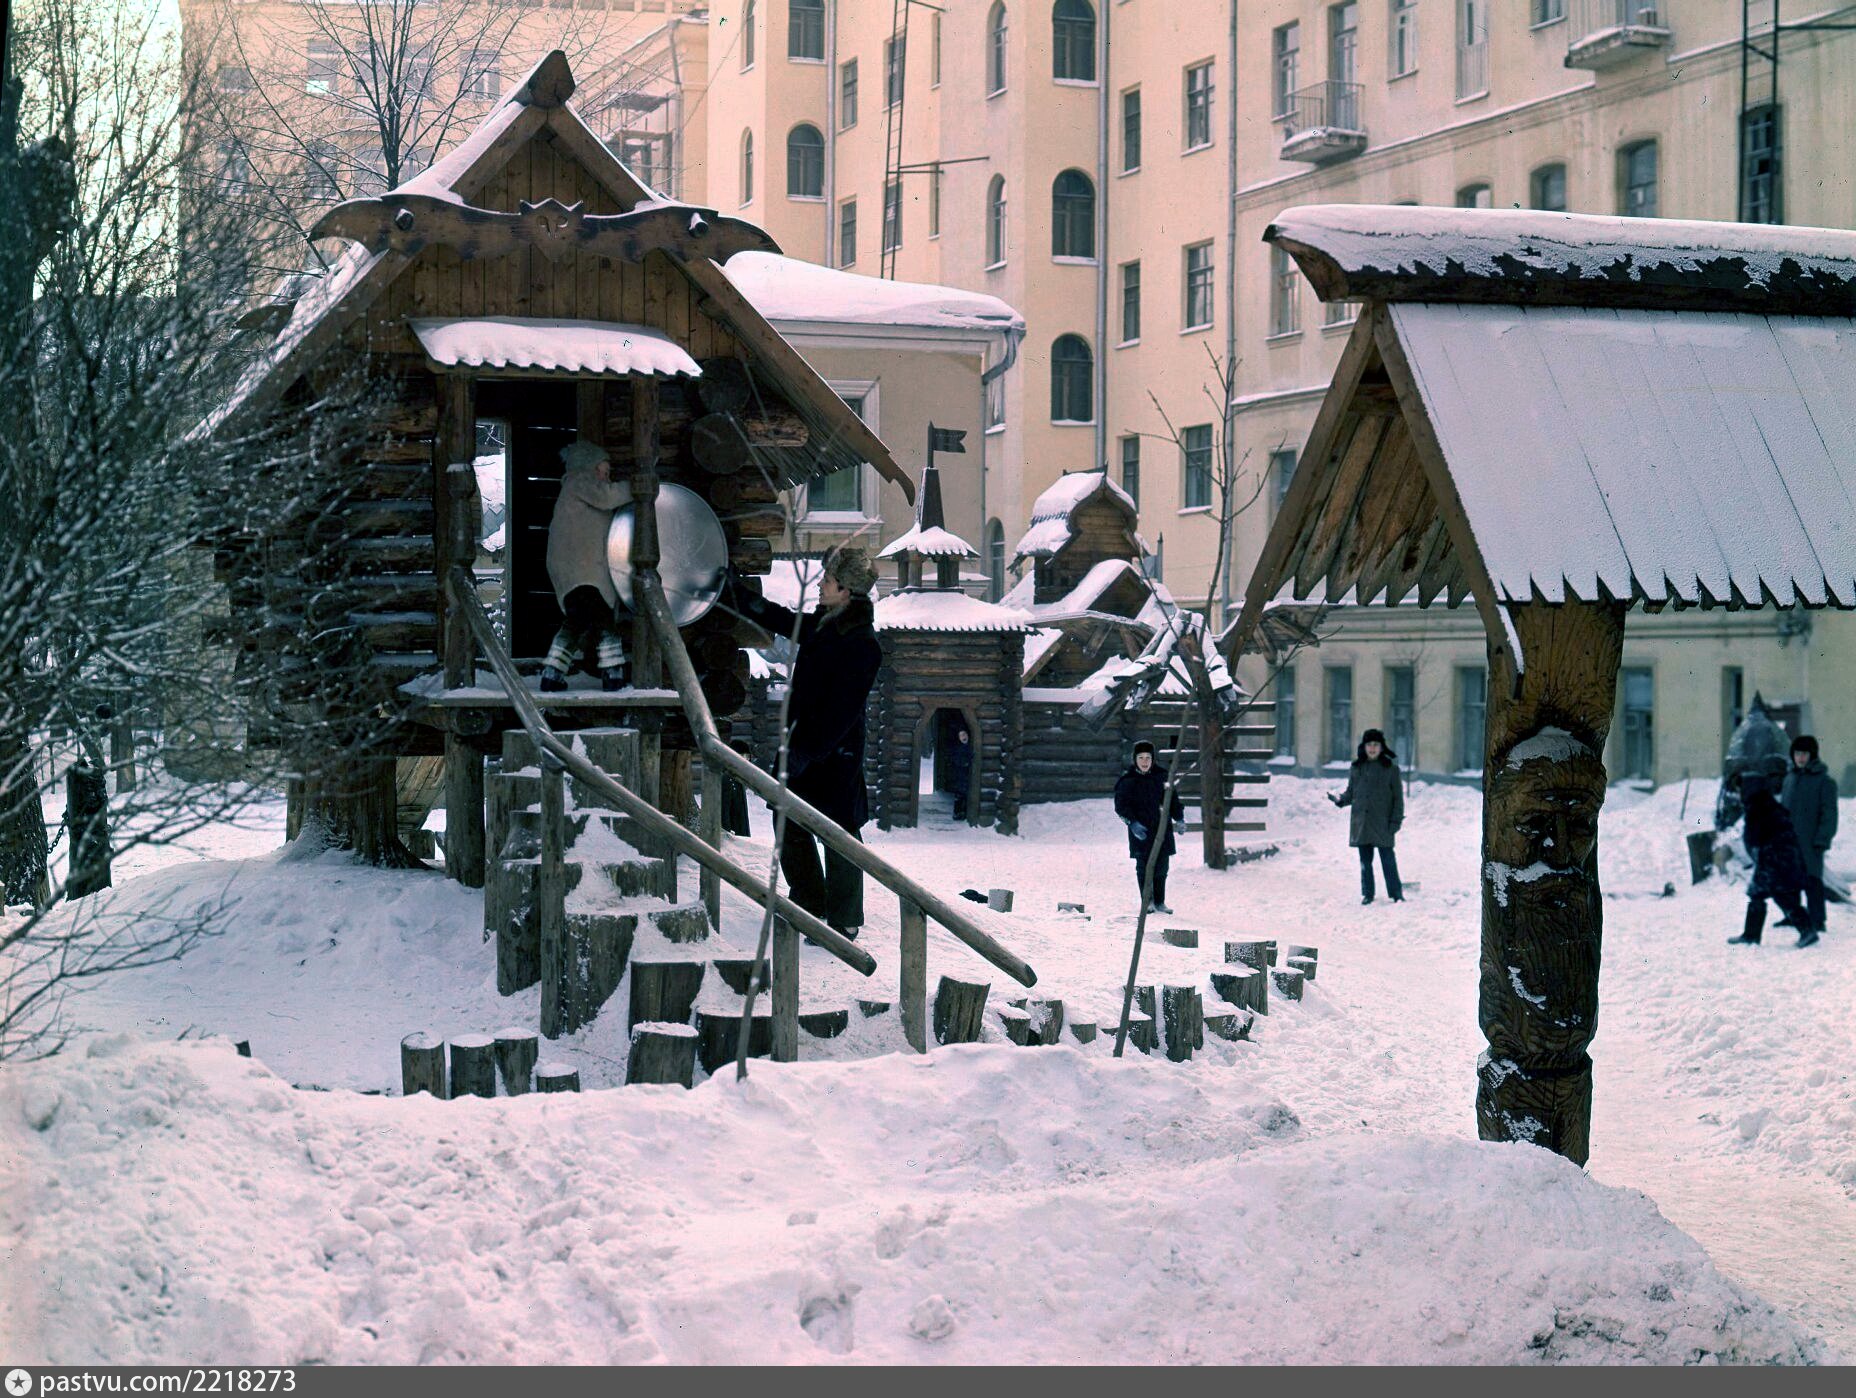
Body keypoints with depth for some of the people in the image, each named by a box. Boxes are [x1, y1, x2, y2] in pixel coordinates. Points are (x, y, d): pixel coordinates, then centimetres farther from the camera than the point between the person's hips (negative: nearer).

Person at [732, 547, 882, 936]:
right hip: (804, 747, 10)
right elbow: (777, 618, 25)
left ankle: (844, 922, 12)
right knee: (791, 829, 19)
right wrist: (732, 590, 28)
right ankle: (809, 904, 35)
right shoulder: (820, 625, 6)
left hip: (834, 755, -10)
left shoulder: (861, 644, -20)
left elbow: (841, 711, -22)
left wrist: (807, 752, -21)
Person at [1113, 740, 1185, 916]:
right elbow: (1121, 805, -5)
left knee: (1161, 866, 5)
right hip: (1140, 831, -3)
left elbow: (1172, 799, 16)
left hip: (1162, 829, 3)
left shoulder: (1161, 776, 8)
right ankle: (1147, 902, 3)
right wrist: (1132, 822, -19)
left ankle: (1160, 902, 16)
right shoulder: (1127, 781, -2)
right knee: (1144, 866, -5)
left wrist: (1179, 818, 4)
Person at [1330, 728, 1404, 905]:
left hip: (1382, 823, -3)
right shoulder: (1356, 768, 8)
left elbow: (1398, 797, 1)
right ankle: (1367, 894, 17)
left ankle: (1396, 893, 5)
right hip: (1361, 823, 3)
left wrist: (1396, 820, -6)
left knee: (1388, 860, -4)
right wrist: (1339, 799, -9)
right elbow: (1350, 793, 12)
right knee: (1365, 861, 9)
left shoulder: (1391, 768, 0)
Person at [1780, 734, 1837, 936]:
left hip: (1810, 843, -6)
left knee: (1811, 880, -6)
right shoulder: (1790, 777, 14)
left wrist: (1822, 840, -15)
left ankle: (1816, 921, -1)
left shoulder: (1824, 780, -5)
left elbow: (1829, 813, -8)